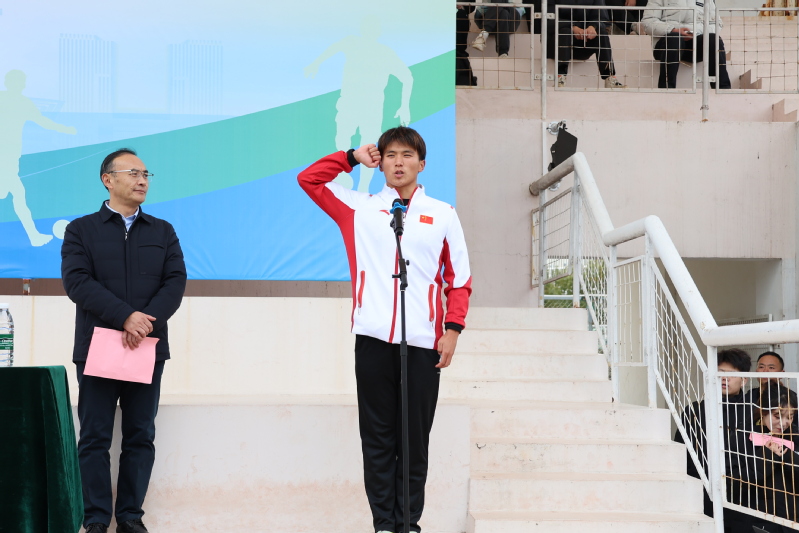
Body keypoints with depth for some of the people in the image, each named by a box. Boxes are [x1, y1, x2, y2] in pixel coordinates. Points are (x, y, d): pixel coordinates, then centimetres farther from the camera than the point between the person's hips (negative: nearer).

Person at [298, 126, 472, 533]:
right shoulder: (360, 207, 11)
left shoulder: (442, 215, 10)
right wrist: (353, 157, 9)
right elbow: (309, 179, 11)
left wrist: (453, 330, -1)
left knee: (415, 439, 5)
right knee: (377, 438, 4)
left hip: (423, 343, 0)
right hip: (373, 339, 0)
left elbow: (459, 279, 9)